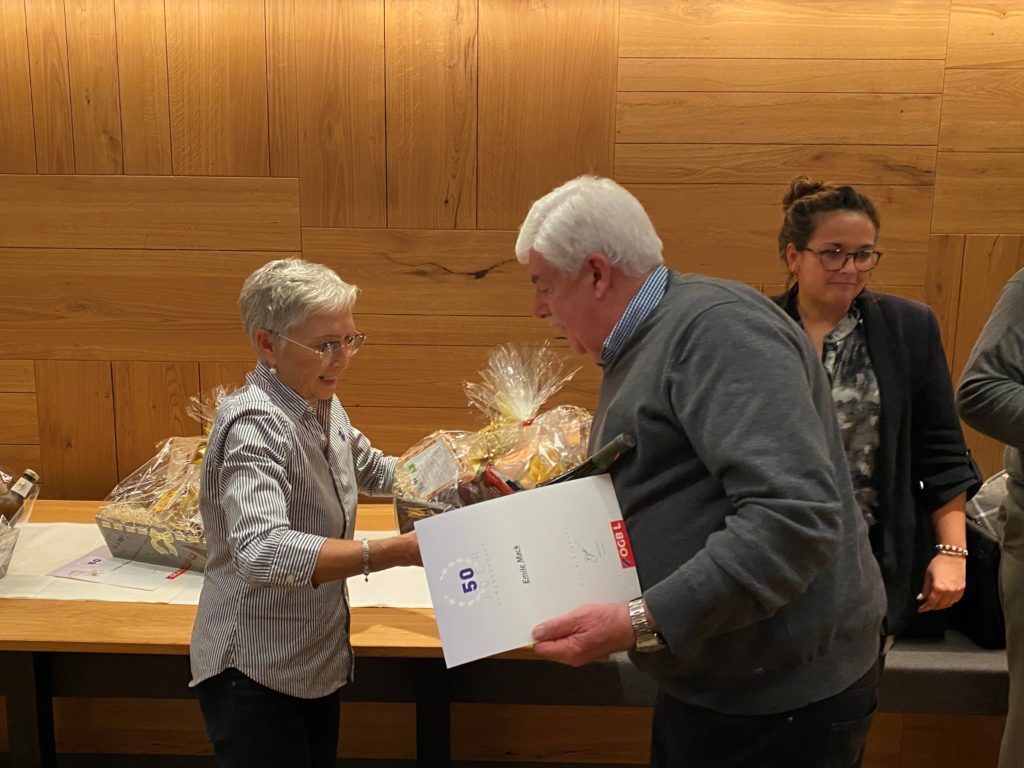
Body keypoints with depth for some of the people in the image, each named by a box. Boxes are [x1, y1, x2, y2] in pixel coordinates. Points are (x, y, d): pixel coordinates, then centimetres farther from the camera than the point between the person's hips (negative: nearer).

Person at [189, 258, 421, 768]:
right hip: (256, 673, -8)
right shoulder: (255, 423, -24)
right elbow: (262, 553, -38)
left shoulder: (323, 406, 2)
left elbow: (372, 471, 19)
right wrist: (399, 551, -42)